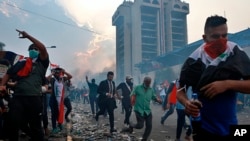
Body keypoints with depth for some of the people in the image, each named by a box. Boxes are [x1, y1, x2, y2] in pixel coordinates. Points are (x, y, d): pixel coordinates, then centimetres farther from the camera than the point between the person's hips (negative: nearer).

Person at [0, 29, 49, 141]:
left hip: (34, 98, -3)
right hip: (17, 97, 3)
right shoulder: (21, 63, 21)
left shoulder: (42, 63, 10)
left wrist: (28, 36, -5)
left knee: (35, 126, 5)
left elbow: (43, 48, -6)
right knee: (13, 125, 3)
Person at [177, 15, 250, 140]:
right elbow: (180, 90, -5)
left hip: (230, 126, 3)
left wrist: (228, 84, -23)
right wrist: (186, 102, -24)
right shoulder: (194, 60, -11)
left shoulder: (237, 54, -8)